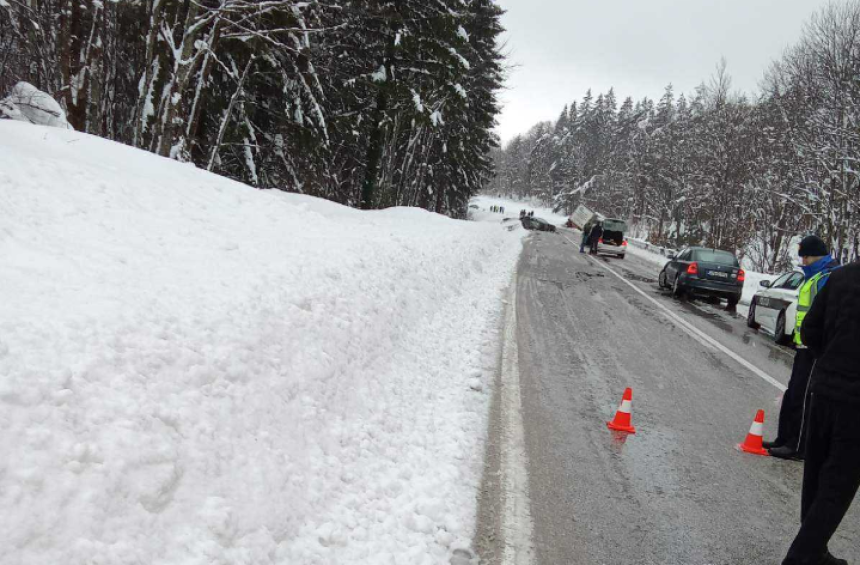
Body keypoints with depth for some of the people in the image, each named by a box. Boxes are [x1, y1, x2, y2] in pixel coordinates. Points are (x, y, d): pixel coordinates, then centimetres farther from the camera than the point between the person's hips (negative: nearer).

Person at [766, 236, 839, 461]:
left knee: (802, 398, -5)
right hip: (806, 347, 11)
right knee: (793, 395, 16)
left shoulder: (828, 278, -16)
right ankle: (785, 440, 25)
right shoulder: (815, 276, 18)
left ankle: (798, 447, 2)